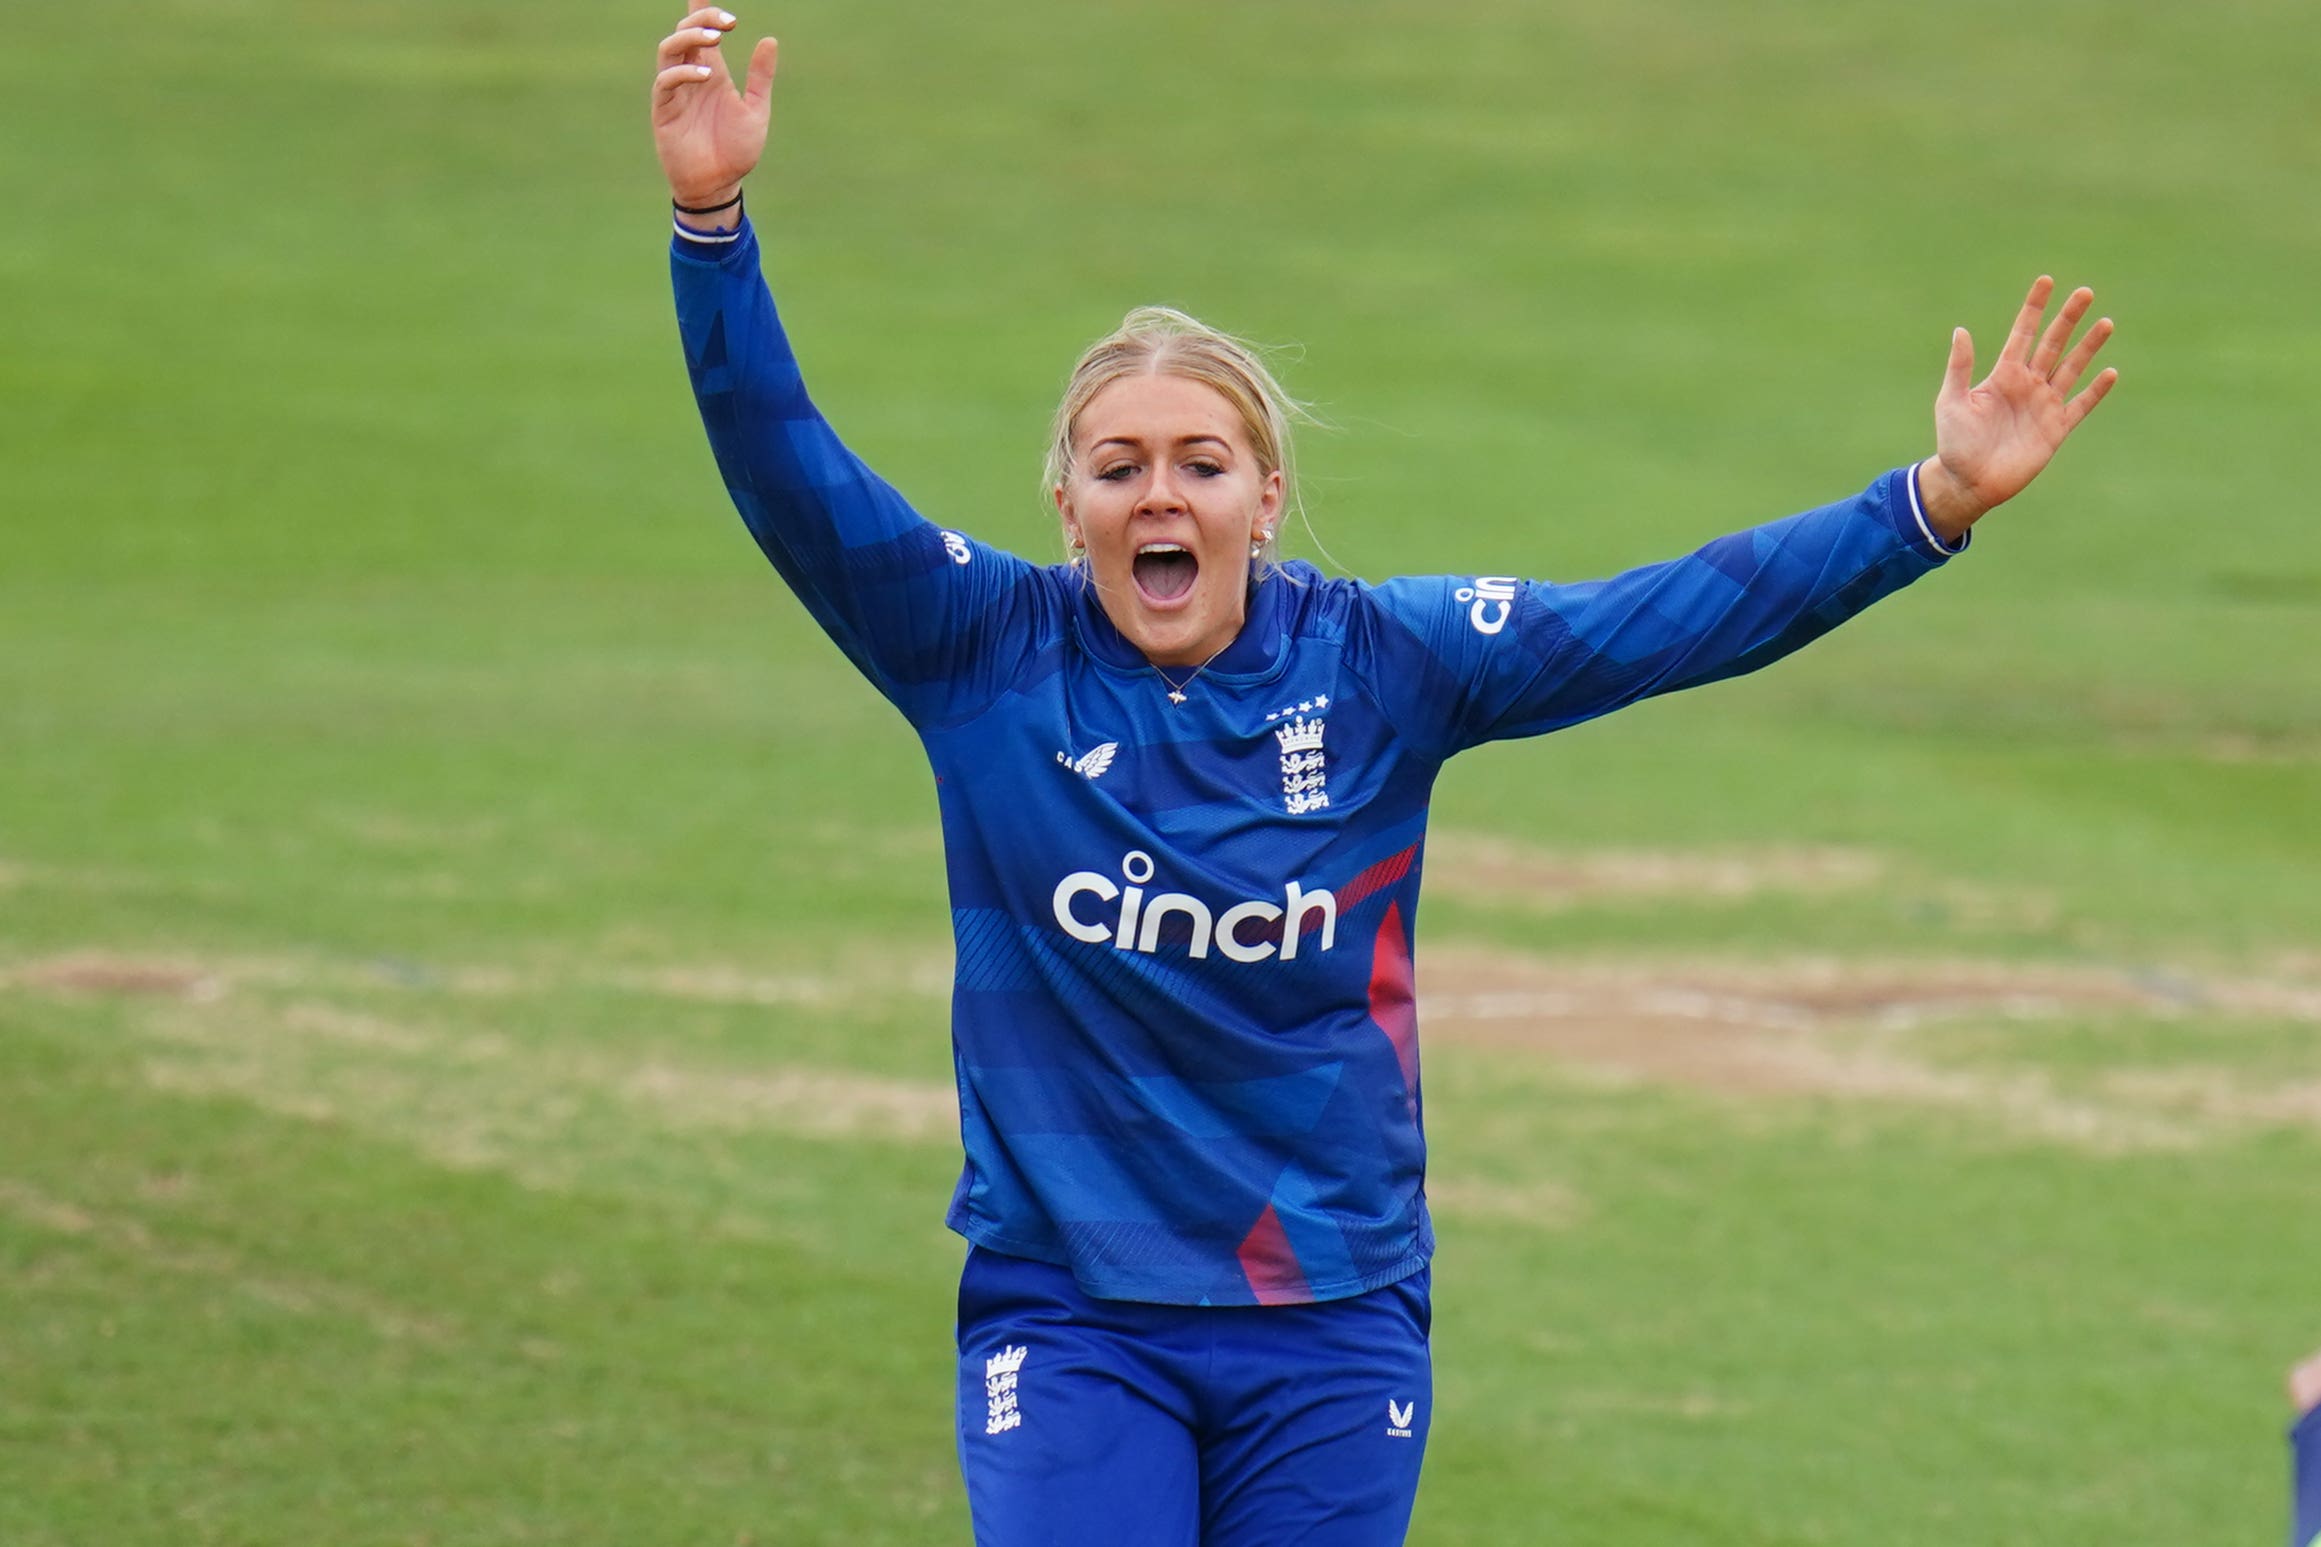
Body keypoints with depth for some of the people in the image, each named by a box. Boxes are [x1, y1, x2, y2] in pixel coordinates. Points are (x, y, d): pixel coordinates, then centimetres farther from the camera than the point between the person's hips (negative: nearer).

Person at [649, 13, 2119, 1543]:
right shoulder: (992, 654, -4)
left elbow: (1683, 618, -4)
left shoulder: (1379, 661, -2)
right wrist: (713, 221, -28)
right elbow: (786, 474, -14)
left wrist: (1936, 502, -14)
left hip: (1333, 1323, 2)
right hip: (1067, 1312, -1)